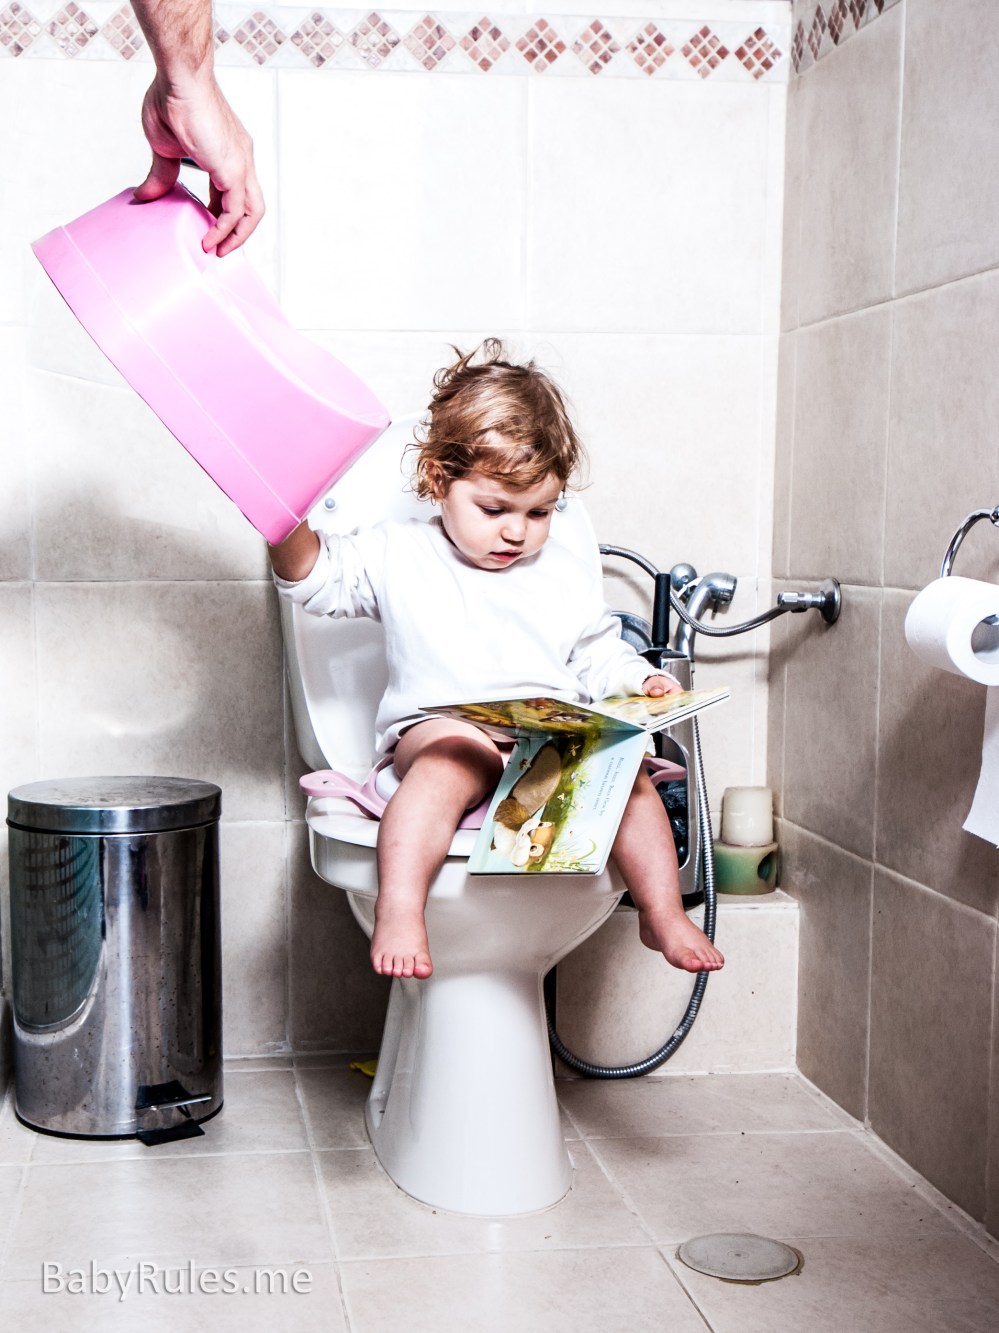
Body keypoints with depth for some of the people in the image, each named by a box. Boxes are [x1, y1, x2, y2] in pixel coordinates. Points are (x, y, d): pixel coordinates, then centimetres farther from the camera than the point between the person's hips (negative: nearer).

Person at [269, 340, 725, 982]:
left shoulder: (570, 577, 19)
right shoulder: (398, 557, 11)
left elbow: (599, 657, 23)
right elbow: (314, 575, 7)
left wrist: (644, 682, 3)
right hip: (440, 728, -3)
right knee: (453, 759, -37)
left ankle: (664, 915, -15)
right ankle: (398, 908, -45)